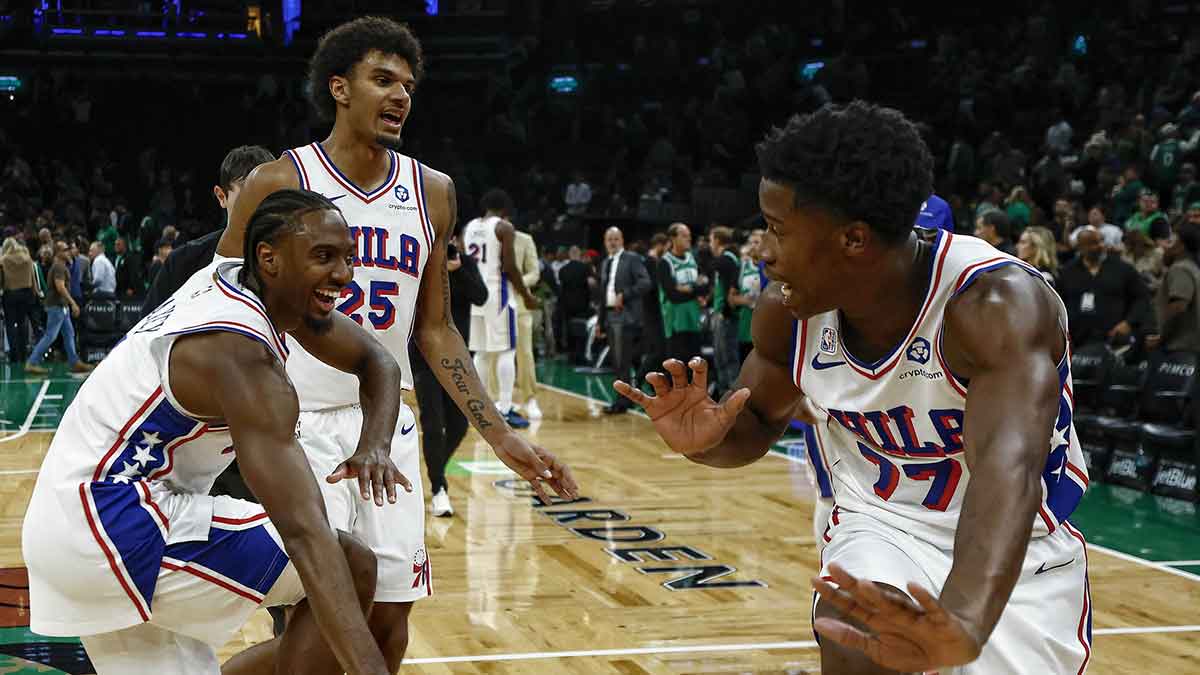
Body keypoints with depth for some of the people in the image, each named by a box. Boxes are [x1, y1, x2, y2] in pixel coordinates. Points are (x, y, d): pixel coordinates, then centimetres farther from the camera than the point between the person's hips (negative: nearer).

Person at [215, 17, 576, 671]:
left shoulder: (431, 193, 5)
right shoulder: (277, 183, -8)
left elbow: (435, 331, 11)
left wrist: (501, 436, 3)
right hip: (299, 426, -5)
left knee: (389, 615, 7)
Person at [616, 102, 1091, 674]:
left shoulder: (996, 304, -29)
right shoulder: (789, 310, -12)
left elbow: (1008, 470, -45)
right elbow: (758, 424, 7)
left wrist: (965, 625, -63)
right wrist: (706, 440, -18)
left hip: (1015, 557, -2)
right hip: (883, 526, 2)